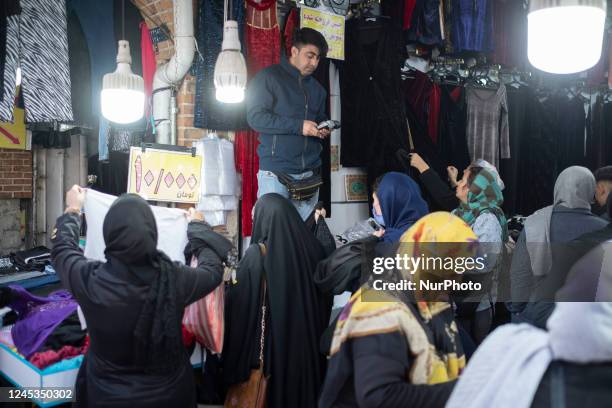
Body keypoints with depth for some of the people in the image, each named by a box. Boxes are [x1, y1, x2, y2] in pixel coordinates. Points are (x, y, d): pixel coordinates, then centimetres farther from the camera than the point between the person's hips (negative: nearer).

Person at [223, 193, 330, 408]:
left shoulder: (257, 254, -18)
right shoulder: (312, 247, -6)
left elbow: (238, 304, -15)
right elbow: (325, 302, 5)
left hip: (272, 346, -3)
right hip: (308, 343, 4)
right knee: (305, 383, 20)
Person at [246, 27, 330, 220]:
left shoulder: (317, 88, 21)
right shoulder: (269, 77, 1)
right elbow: (255, 116, -10)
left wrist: (323, 129, 3)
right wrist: (299, 126, -15)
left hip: (310, 173, 5)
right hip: (275, 173, -5)